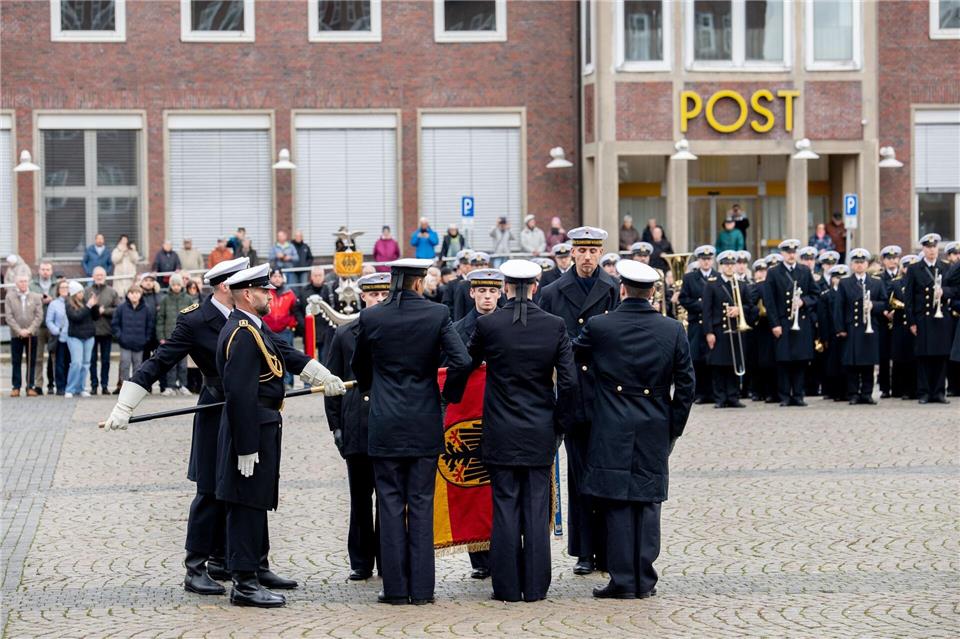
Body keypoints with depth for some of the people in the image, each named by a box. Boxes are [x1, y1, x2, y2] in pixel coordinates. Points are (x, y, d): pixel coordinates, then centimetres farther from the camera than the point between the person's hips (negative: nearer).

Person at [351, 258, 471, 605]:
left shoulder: (370, 317, -2)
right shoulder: (437, 314, -5)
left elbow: (359, 365, 13)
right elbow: (462, 361, -13)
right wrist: (450, 394, 5)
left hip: (386, 425, 0)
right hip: (426, 425, 0)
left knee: (391, 503, 5)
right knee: (421, 504, 5)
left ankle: (396, 587, 5)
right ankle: (422, 587, 5)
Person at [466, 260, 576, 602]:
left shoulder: (488, 324, -8)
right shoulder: (555, 326, -4)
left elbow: (466, 365, 6)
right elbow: (569, 382, -5)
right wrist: (559, 425, 8)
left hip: (501, 433, -1)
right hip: (540, 433, 1)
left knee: (505, 506, 4)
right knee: (537, 508, 6)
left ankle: (507, 587, 6)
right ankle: (535, 587, 9)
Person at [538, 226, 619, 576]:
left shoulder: (616, 291, 2)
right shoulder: (552, 293, 7)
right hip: (573, 396, 1)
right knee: (579, 475, 6)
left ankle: (607, 550, 9)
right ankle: (584, 552, 12)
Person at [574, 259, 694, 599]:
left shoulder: (598, 326, -6)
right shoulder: (673, 330, 0)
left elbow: (575, 356, 11)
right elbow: (686, 384, 2)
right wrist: (673, 429, 10)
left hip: (612, 433, -2)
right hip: (655, 432, 2)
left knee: (617, 504, 1)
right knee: (648, 503, 7)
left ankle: (623, 580, 1)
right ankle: (644, 581, 9)